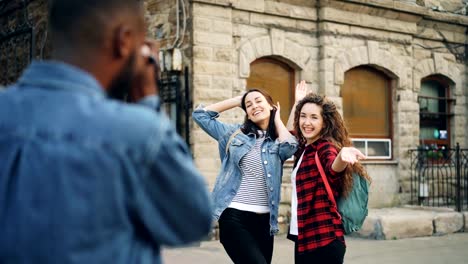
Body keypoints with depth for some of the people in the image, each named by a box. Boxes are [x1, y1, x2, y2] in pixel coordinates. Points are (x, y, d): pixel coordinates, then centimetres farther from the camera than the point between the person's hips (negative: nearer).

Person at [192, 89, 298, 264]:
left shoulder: (277, 142, 10)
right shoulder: (235, 133, 9)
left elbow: (289, 147, -13)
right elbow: (200, 114, 11)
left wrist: (276, 118, 4)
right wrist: (237, 101, 11)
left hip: (264, 220, 3)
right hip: (234, 217, -3)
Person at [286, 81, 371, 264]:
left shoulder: (325, 147, -11)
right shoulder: (303, 148, 11)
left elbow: (333, 168, -35)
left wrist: (342, 156, -57)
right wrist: (297, 102, 28)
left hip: (323, 240, -8)